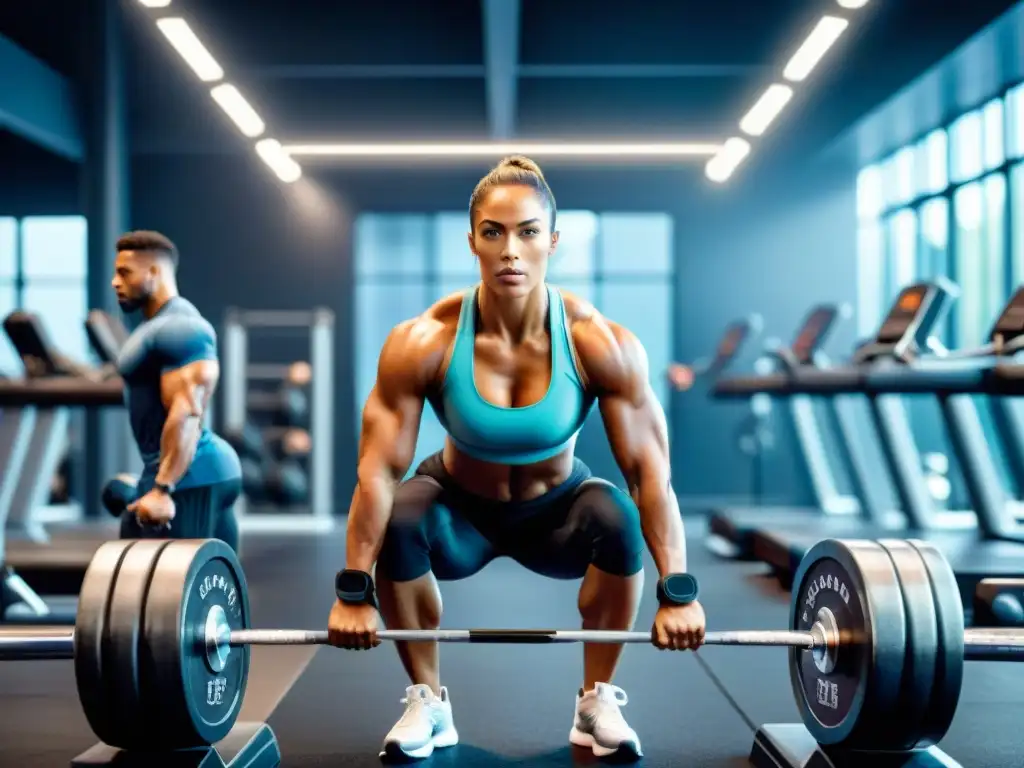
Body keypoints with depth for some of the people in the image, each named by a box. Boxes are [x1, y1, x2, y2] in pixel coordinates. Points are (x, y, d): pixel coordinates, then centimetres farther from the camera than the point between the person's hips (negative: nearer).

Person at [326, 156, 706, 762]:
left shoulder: (601, 344, -26)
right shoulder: (423, 343, -26)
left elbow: (651, 469, -24)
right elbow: (379, 469, -23)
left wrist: (678, 591, -27)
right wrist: (354, 592, -24)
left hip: (557, 512, 0)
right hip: (461, 512, 0)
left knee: (617, 516, -32)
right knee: (398, 518, -32)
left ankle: (597, 702, -9)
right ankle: (428, 703, -8)